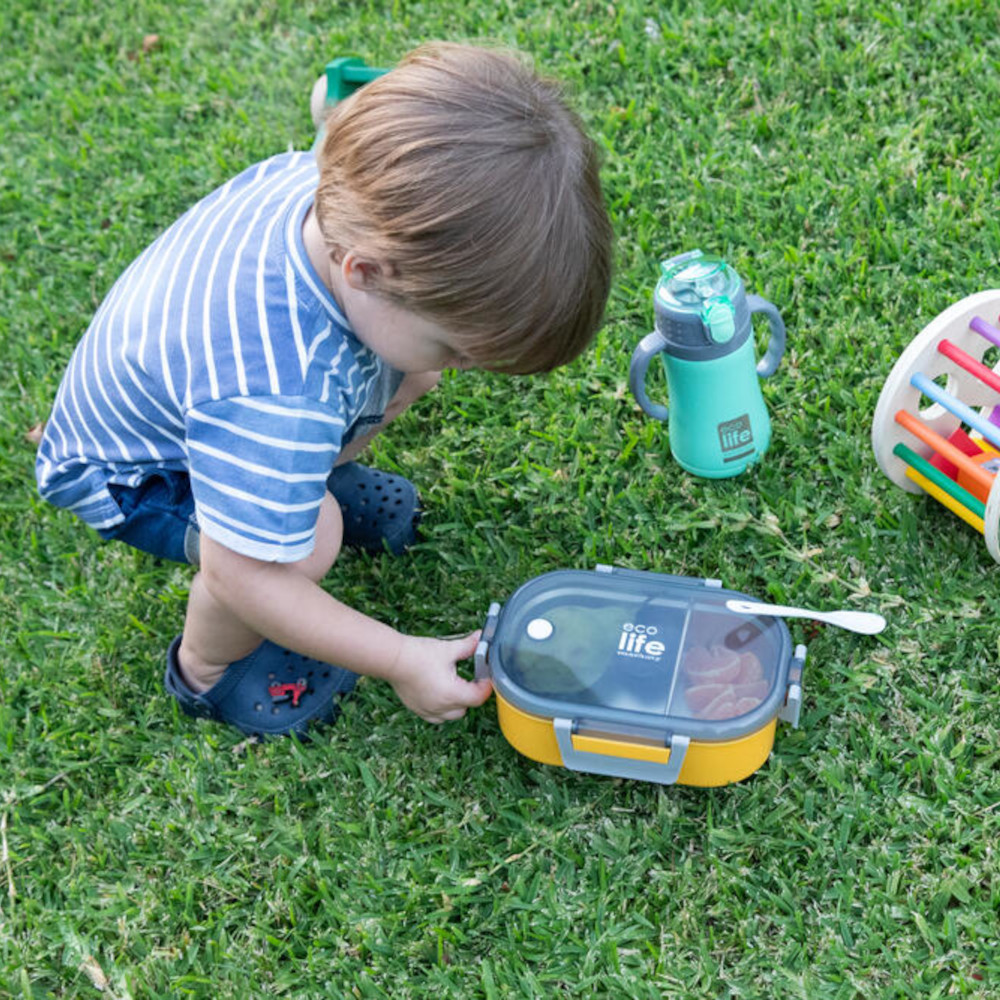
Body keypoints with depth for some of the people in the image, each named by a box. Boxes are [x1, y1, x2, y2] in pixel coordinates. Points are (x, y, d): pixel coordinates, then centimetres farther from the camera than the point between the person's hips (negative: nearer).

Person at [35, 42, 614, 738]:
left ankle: (318, 473, 23)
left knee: (410, 372, -6)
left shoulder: (341, 182, -28)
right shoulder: (274, 399, -49)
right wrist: (401, 660, -27)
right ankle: (204, 669, 0)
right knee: (309, 538, -32)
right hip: (129, 473, -7)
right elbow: (245, 578, -37)